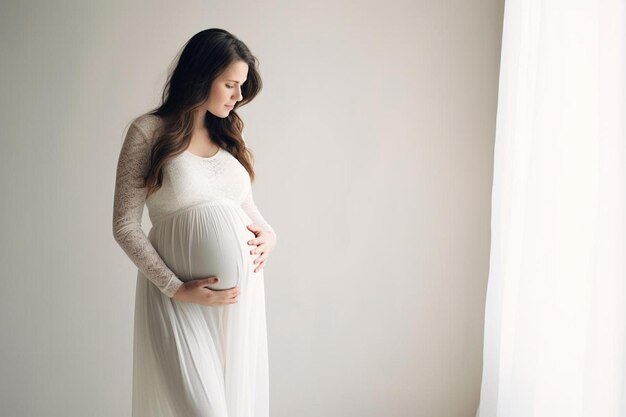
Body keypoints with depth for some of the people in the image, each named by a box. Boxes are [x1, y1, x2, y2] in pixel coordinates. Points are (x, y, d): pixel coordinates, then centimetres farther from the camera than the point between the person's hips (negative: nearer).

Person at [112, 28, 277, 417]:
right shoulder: (149, 131, -5)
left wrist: (269, 233, 0)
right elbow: (125, 225, -6)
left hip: (241, 288, 6)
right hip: (180, 296, -5)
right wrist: (176, 289, -13)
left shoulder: (230, 134, 12)